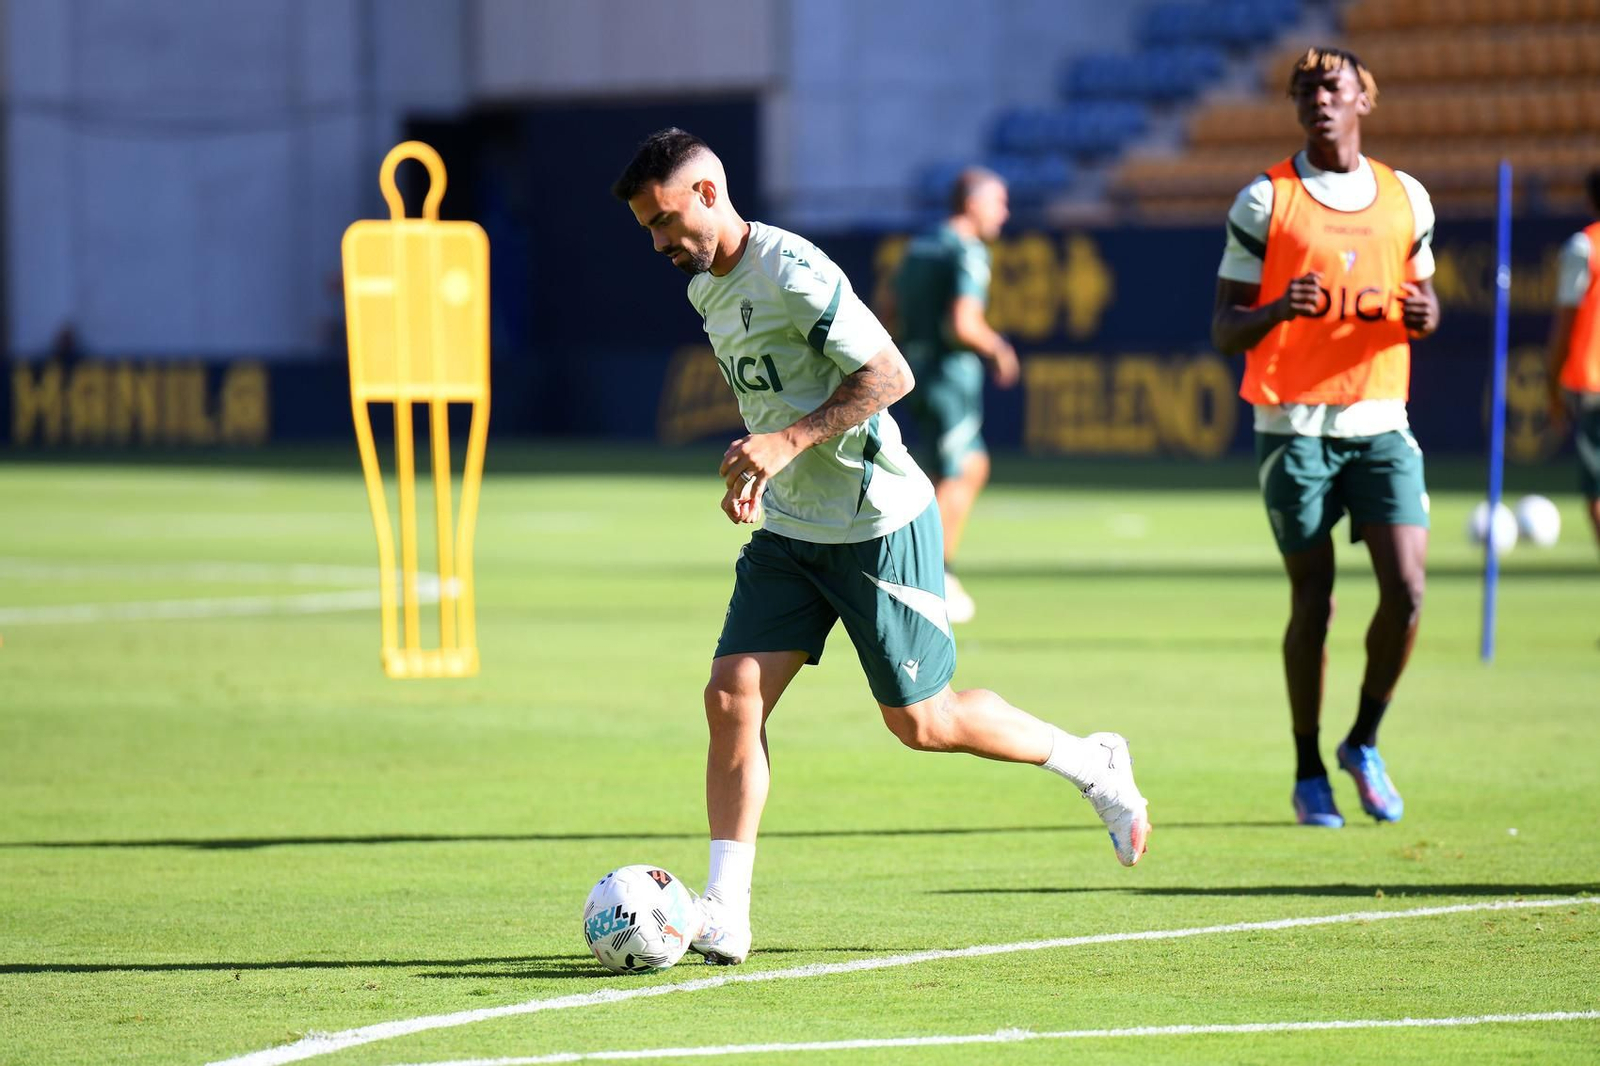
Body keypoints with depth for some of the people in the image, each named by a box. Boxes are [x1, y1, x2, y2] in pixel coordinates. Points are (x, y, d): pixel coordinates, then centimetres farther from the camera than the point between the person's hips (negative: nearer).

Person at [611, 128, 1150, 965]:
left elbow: (890, 375, -22)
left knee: (919, 722, 1)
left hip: (878, 525, -8)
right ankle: (723, 915, -8)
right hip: (789, 531, 8)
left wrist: (788, 441, -27)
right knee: (732, 694, -8)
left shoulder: (792, 275, -20)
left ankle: (1093, 766, 24)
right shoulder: (705, 289, 10)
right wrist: (755, 468, 13)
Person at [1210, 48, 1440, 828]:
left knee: (1406, 589, -9)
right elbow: (1223, 331, -2)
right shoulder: (1264, 201, -1)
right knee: (1313, 601, -4)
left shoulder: (1406, 198, 9)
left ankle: (1364, 744, 13)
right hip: (1294, 425, -3)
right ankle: (1309, 772, 12)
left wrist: (1422, 316, -6)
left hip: (1380, 421, 3)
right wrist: (1278, 310, -24)